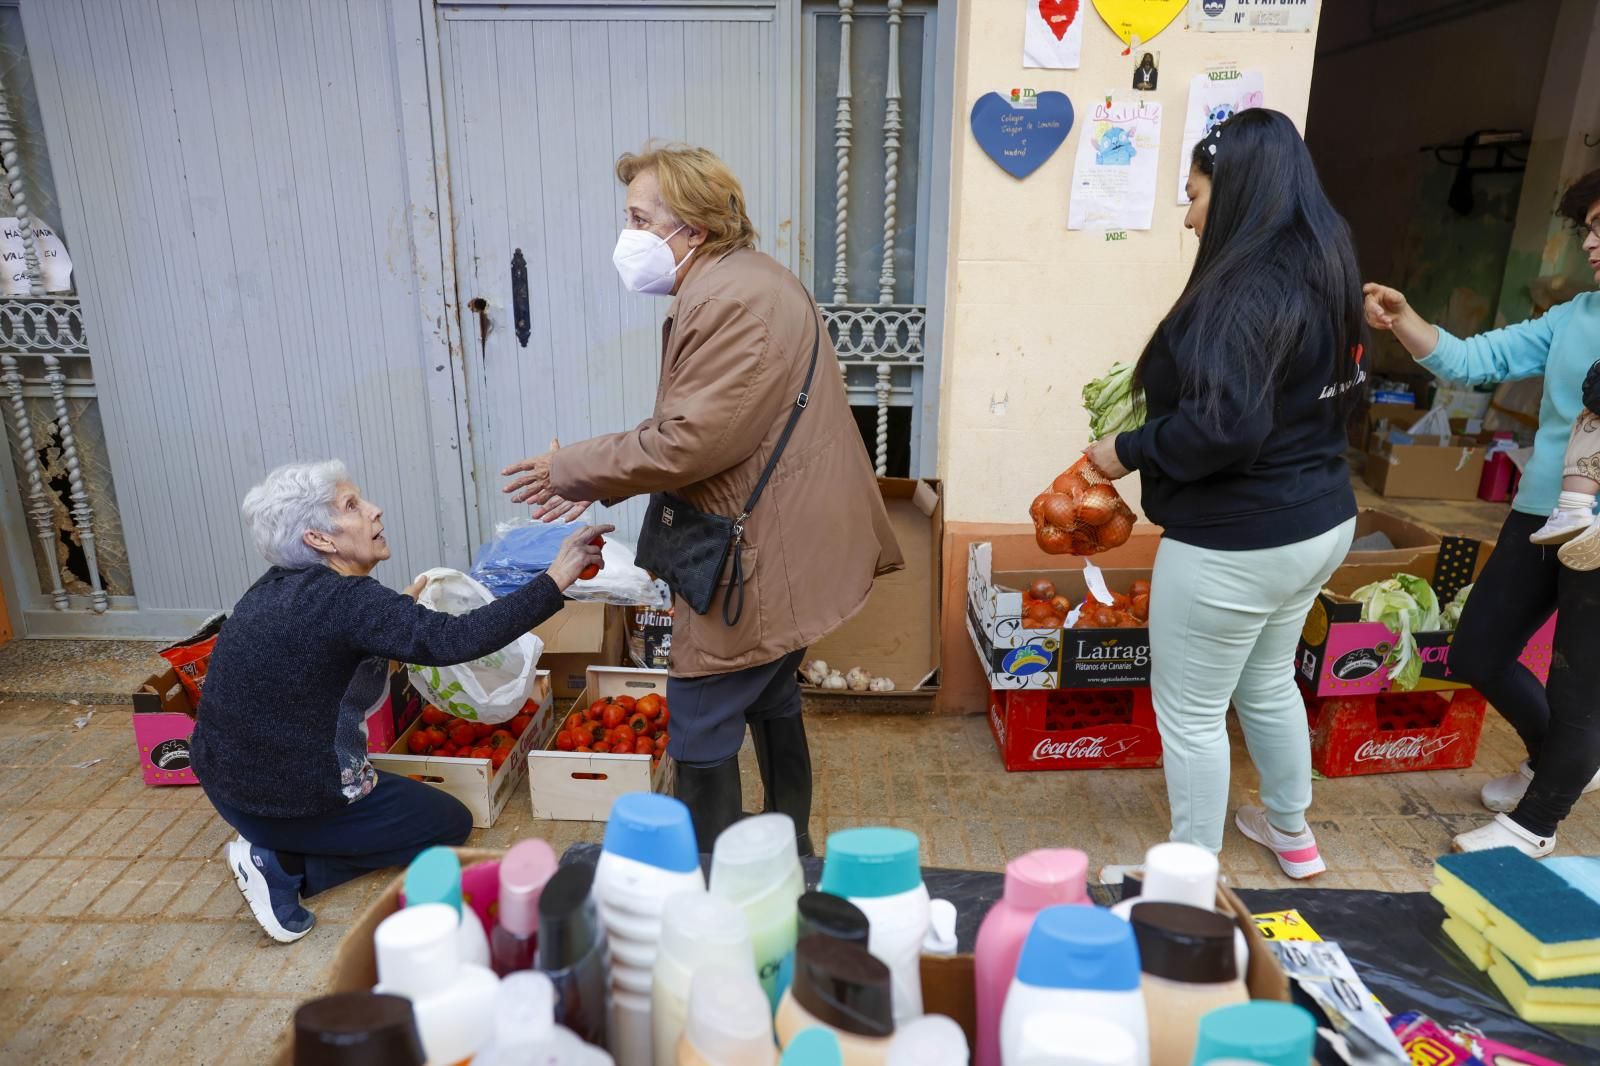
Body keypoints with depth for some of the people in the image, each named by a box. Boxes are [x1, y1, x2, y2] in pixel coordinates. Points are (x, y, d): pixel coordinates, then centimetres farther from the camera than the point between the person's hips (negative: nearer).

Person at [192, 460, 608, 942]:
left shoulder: (278, 587, 1)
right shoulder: (345, 598, -25)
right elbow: (454, 640, -36)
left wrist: (398, 609, 17)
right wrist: (555, 580, -35)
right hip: (286, 803, -9)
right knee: (452, 822, 11)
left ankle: (272, 849, 11)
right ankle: (286, 866, 0)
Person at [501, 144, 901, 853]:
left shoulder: (733, 301, -22)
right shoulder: (741, 283, 14)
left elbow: (689, 442, -27)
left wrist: (573, 470, -13)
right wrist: (595, 478, 9)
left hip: (757, 567, -11)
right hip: (782, 554, 11)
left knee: (700, 734, 1)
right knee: (772, 706, 24)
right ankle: (789, 851, 42)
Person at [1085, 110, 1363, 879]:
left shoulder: (1247, 288, -22)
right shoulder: (1326, 273, 7)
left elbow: (1223, 429, -33)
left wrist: (1127, 452, -17)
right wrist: (1164, 396, 15)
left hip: (1236, 543, -10)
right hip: (1318, 521, 10)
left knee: (1190, 711, 7)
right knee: (1268, 683, 28)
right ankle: (1291, 831, 47)